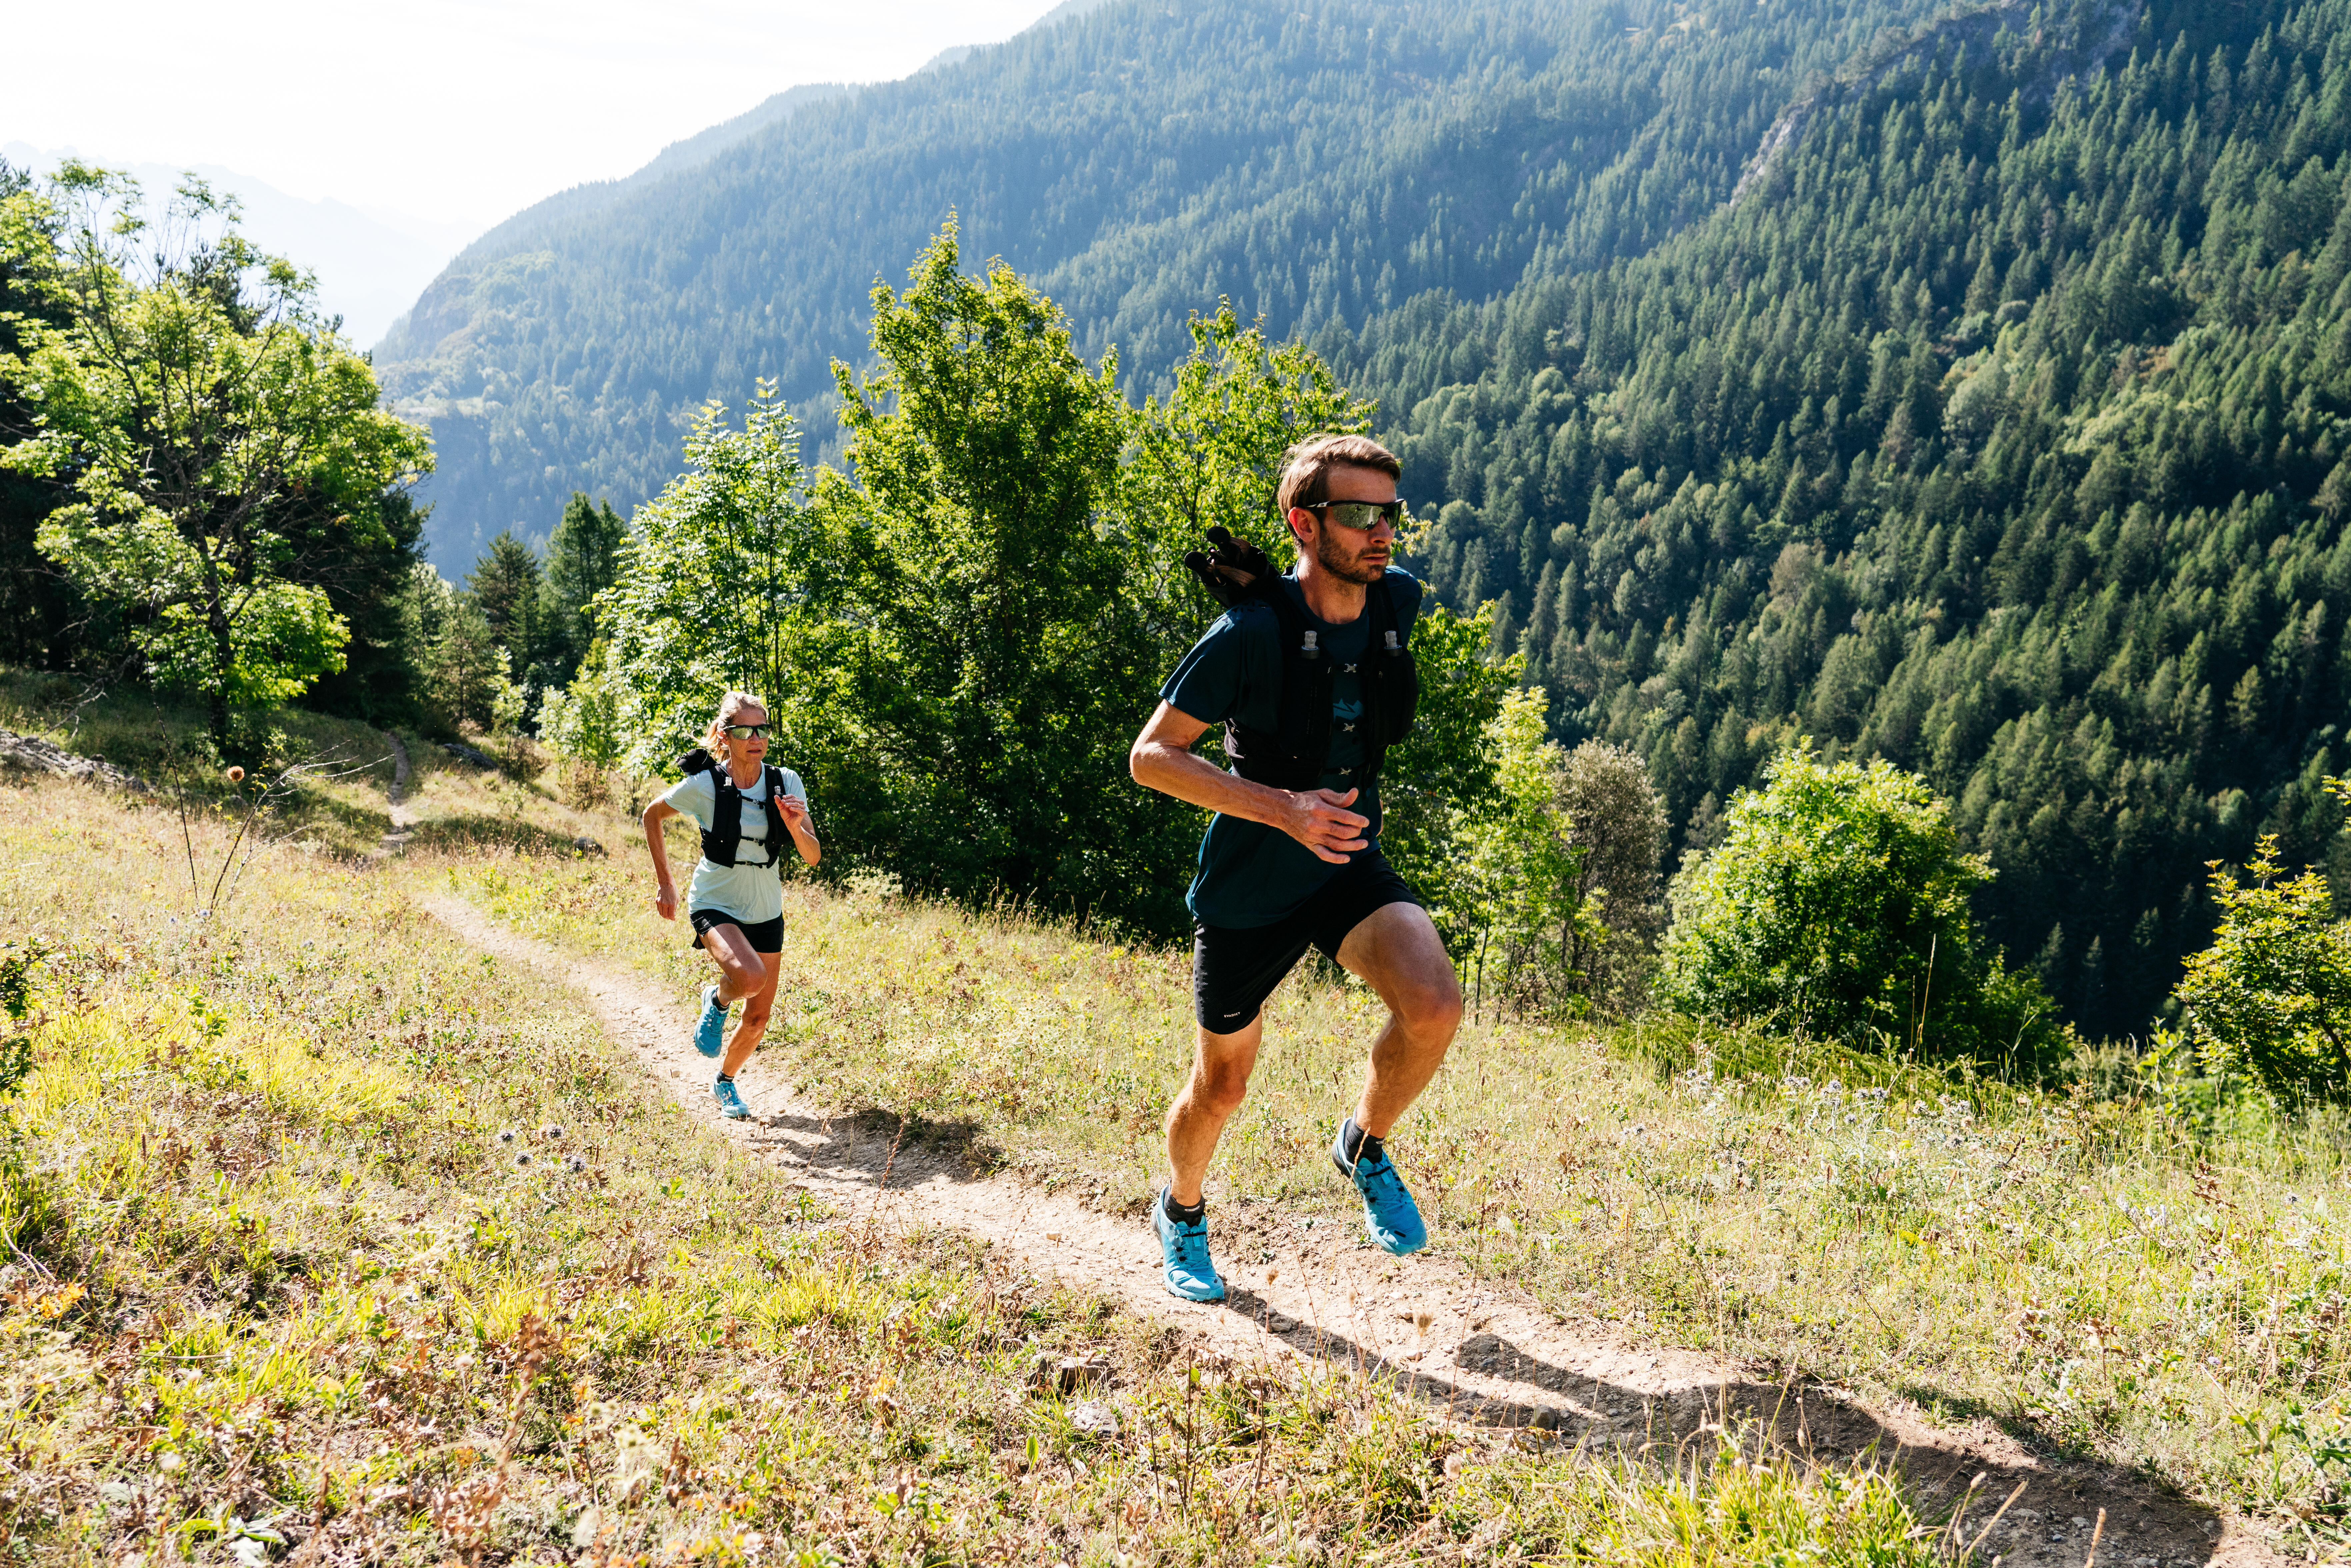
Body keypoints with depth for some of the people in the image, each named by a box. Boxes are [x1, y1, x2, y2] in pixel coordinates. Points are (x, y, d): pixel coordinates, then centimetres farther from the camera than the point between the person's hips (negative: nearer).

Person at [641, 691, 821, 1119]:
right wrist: (664, 883, 2)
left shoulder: (786, 783, -9)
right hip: (715, 905, -4)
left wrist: (795, 826, -29)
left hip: (766, 911, 4)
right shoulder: (704, 786, -16)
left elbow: (813, 857, -8)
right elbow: (653, 816, 2)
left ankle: (725, 1083, 38)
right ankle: (717, 1001, 4)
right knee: (750, 977, -33)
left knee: (758, 1021, 8)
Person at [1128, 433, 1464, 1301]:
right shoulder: (1250, 633, -23)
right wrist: (1283, 808, -31)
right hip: (1248, 887, -3)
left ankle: (1365, 1145, 6)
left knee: (1434, 1006, -25)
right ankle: (1181, 1213, 44)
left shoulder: (1399, 601, -7)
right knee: (1222, 1087, 12)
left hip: (1350, 868, 3)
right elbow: (1152, 756, -20)